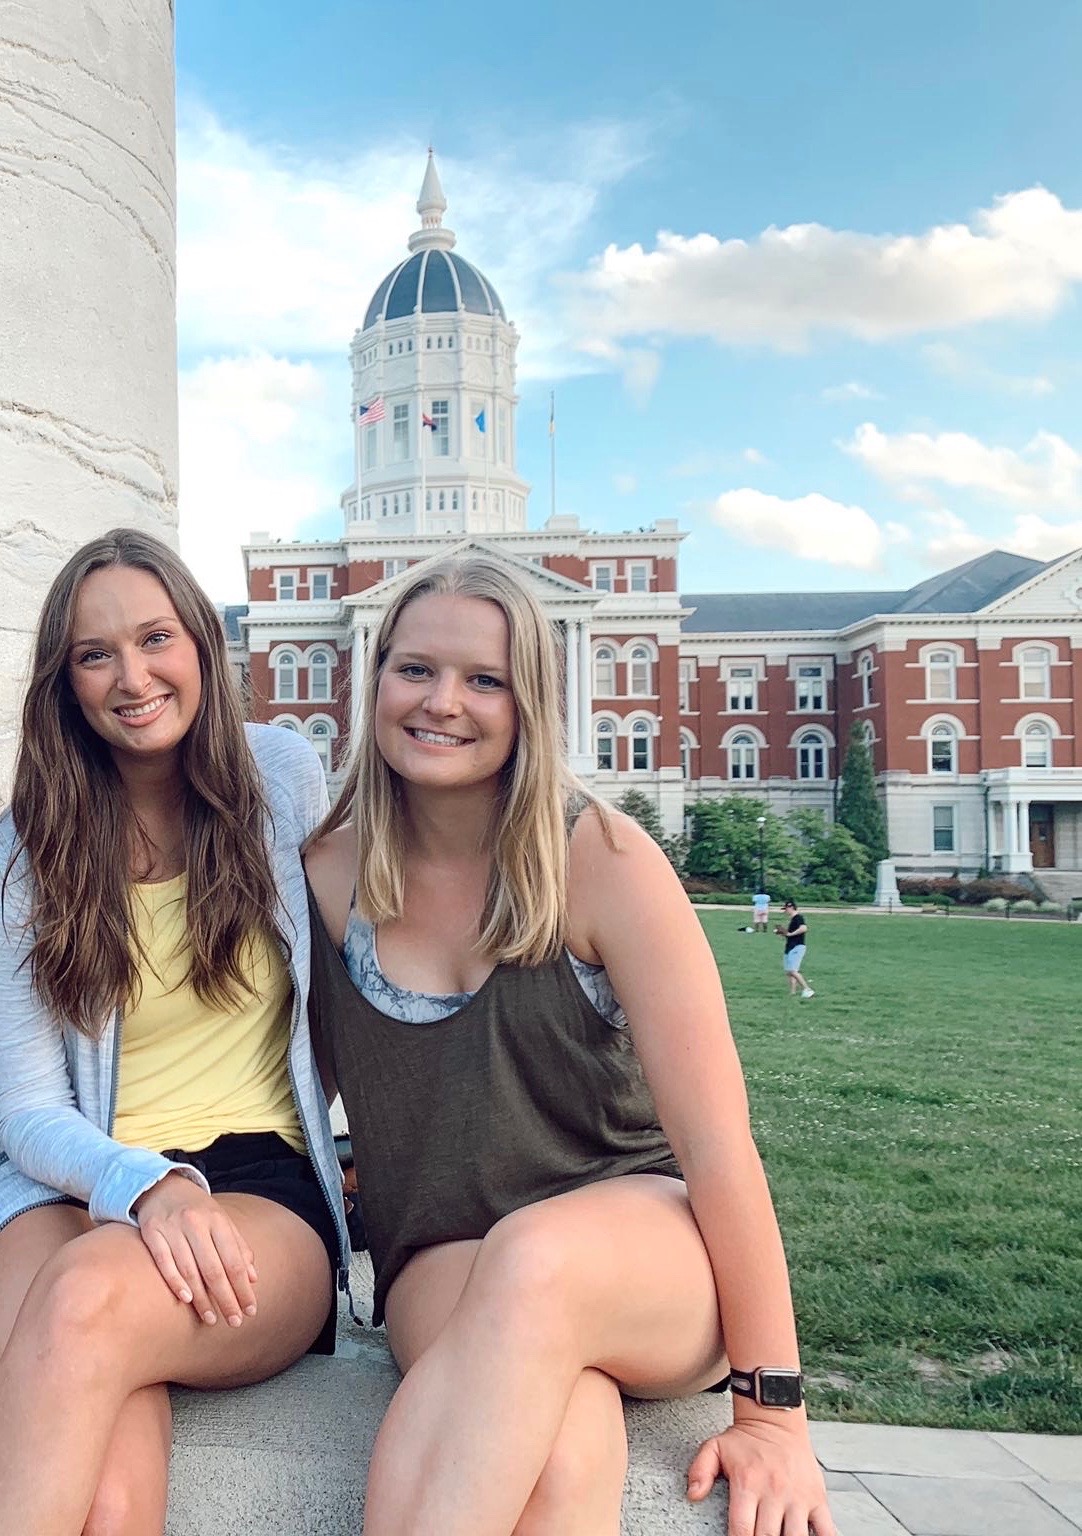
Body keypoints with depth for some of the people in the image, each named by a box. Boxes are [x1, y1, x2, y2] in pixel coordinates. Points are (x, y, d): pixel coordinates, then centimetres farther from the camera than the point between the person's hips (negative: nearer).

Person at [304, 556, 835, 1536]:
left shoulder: (600, 858, -12)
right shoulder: (329, 873, -2)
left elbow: (715, 1137, -12)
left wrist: (773, 1408, -12)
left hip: (636, 1231, 0)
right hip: (443, 1261, 1)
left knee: (535, 1261, -38)